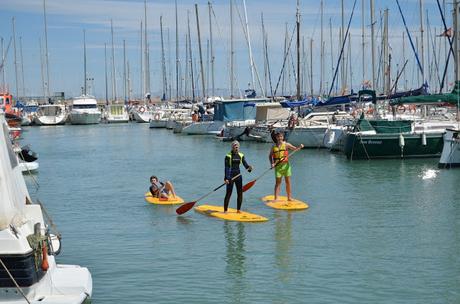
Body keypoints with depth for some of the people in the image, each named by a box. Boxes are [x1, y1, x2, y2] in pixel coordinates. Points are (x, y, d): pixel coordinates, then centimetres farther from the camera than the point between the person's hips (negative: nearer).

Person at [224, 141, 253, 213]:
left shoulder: (241, 155, 8)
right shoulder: (228, 156, -8)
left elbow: (245, 164, 2)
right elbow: (226, 167, -11)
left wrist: (249, 167, -21)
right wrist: (226, 178, -18)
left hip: (238, 175, 5)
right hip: (230, 175, -5)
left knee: (240, 193, 5)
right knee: (228, 193, -6)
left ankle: (238, 210, 15)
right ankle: (225, 210, -1)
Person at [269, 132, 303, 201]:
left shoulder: (286, 144, 0)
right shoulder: (274, 146, 4)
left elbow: (295, 148, -4)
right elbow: (270, 156, 12)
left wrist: (300, 147, -25)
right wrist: (272, 163, -2)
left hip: (286, 165, 0)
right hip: (278, 166, 0)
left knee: (288, 182, 6)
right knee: (278, 182, 1)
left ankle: (289, 197, 16)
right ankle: (276, 198, 2)